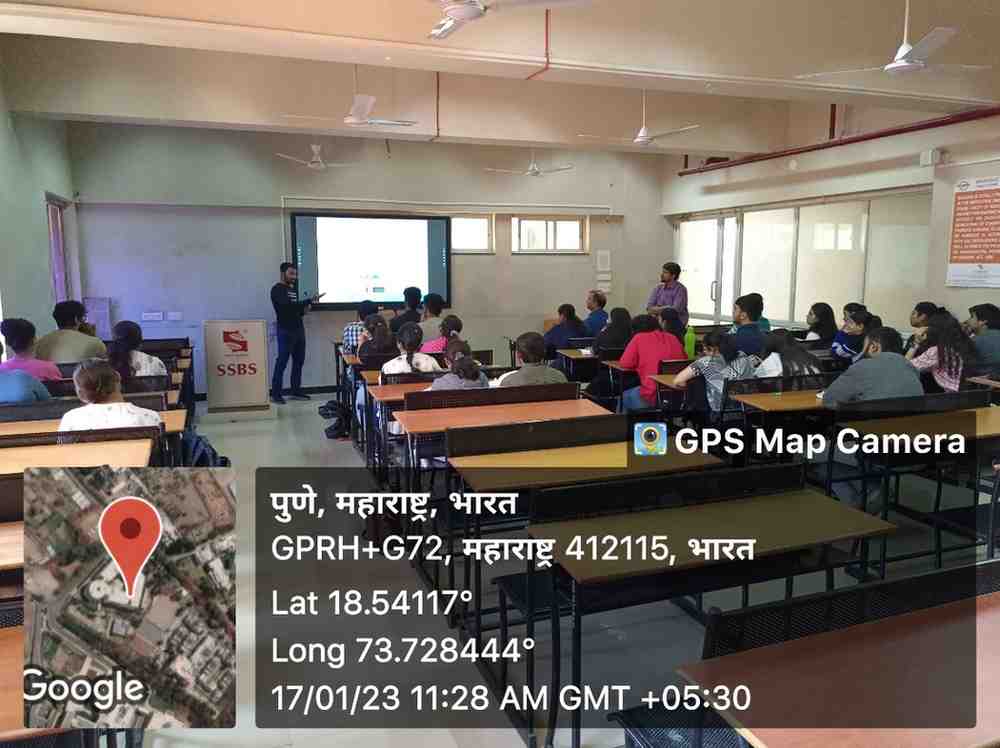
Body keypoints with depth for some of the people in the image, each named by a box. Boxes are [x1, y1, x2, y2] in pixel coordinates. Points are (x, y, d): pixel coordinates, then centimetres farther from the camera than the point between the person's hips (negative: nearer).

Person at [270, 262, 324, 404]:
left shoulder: (293, 289, 18)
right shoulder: (277, 289, -9)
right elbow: (288, 305, -23)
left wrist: (304, 310, 2)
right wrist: (309, 301, -28)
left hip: (299, 329, 8)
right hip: (285, 331, -8)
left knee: (299, 361, 9)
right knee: (282, 362, -7)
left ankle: (296, 391, 17)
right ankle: (275, 394, -3)